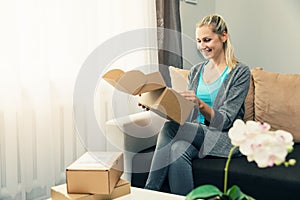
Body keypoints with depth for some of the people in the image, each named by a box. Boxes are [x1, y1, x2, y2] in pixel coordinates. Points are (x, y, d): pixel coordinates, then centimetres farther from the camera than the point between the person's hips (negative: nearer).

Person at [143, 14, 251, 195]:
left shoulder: (240, 72, -5)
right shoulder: (196, 71, 12)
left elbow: (223, 121, -13)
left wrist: (200, 104, -31)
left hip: (226, 139, -4)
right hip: (196, 133, 5)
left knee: (170, 128, -28)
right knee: (177, 148, -32)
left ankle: (150, 193, -20)